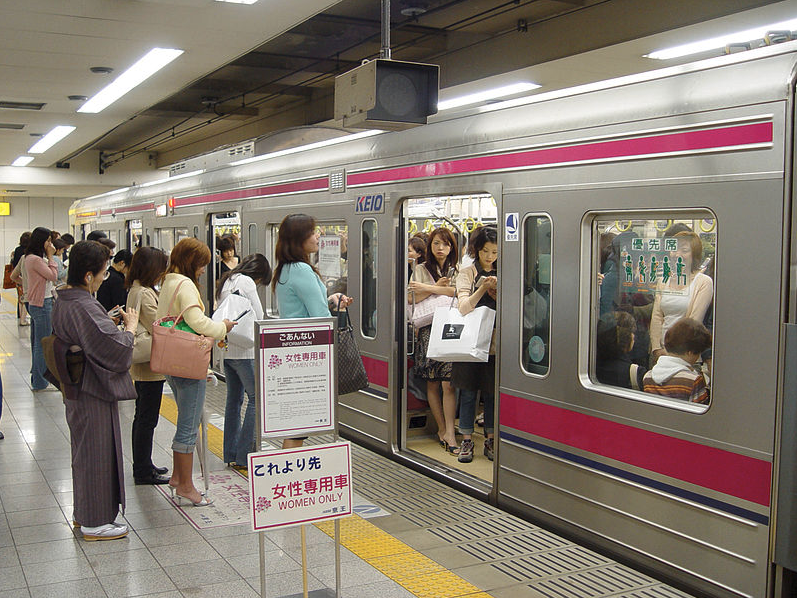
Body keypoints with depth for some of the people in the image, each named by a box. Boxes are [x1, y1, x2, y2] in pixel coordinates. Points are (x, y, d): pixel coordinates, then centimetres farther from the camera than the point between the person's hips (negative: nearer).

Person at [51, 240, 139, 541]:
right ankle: (95, 522, 14)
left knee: (84, 450, 21)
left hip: (75, 389, 10)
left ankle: (84, 512, 35)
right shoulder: (85, 308, -26)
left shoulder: (62, 302, 5)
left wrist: (111, 322, 7)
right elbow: (116, 348, -26)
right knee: (97, 452, 2)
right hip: (94, 394, -10)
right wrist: (130, 326, -9)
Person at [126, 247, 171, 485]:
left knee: (143, 417, 18)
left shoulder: (136, 290, 12)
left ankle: (142, 466, 28)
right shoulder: (145, 294, -20)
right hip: (150, 366, -11)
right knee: (147, 419, -2)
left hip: (141, 366, 11)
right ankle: (144, 472, 6)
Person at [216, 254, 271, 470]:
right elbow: (258, 316, -9)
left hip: (227, 348, 9)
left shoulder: (227, 281, 19)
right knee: (257, 398, -6)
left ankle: (231, 454, 18)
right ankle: (244, 456, -7)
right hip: (243, 349, -9)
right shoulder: (246, 282, -9)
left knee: (234, 399, 14)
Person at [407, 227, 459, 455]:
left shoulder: (457, 270, 10)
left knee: (448, 383, -10)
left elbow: (458, 291, -9)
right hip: (428, 329, 1)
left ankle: (448, 432, -9)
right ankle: (442, 429, 12)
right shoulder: (421, 269, 12)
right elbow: (412, 298, 2)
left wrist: (427, 288, -9)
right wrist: (437, 286, -8)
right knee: (432, 383, 2)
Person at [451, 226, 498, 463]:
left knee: (492, 392, 6)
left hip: (495, 340, 2)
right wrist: (483, 288, -19)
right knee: (468, 392, 2)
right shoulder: (467, 273, 4)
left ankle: (490, 440, 16)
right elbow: (464, 307, -7)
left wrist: (497, 293, -12)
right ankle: (467, 441, 10)